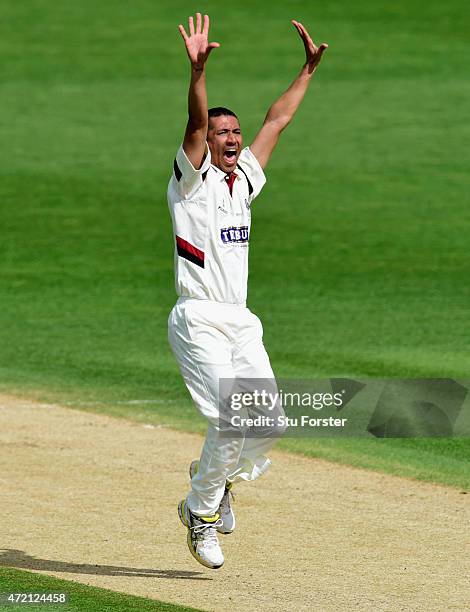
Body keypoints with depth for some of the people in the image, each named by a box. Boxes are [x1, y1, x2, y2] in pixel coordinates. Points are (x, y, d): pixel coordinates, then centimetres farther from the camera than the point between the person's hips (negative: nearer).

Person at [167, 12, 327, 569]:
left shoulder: (245, 179, 16)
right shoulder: (193, 179, -2)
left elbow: (278, 120, 23)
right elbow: (195, 123, -19)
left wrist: (308, 68, 24)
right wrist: (197, 69, -34)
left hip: (241, 324, 7)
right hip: (198, 321, -7)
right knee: (230, 422, -17)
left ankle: (218, 481, 24)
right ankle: (202, 513, 1)